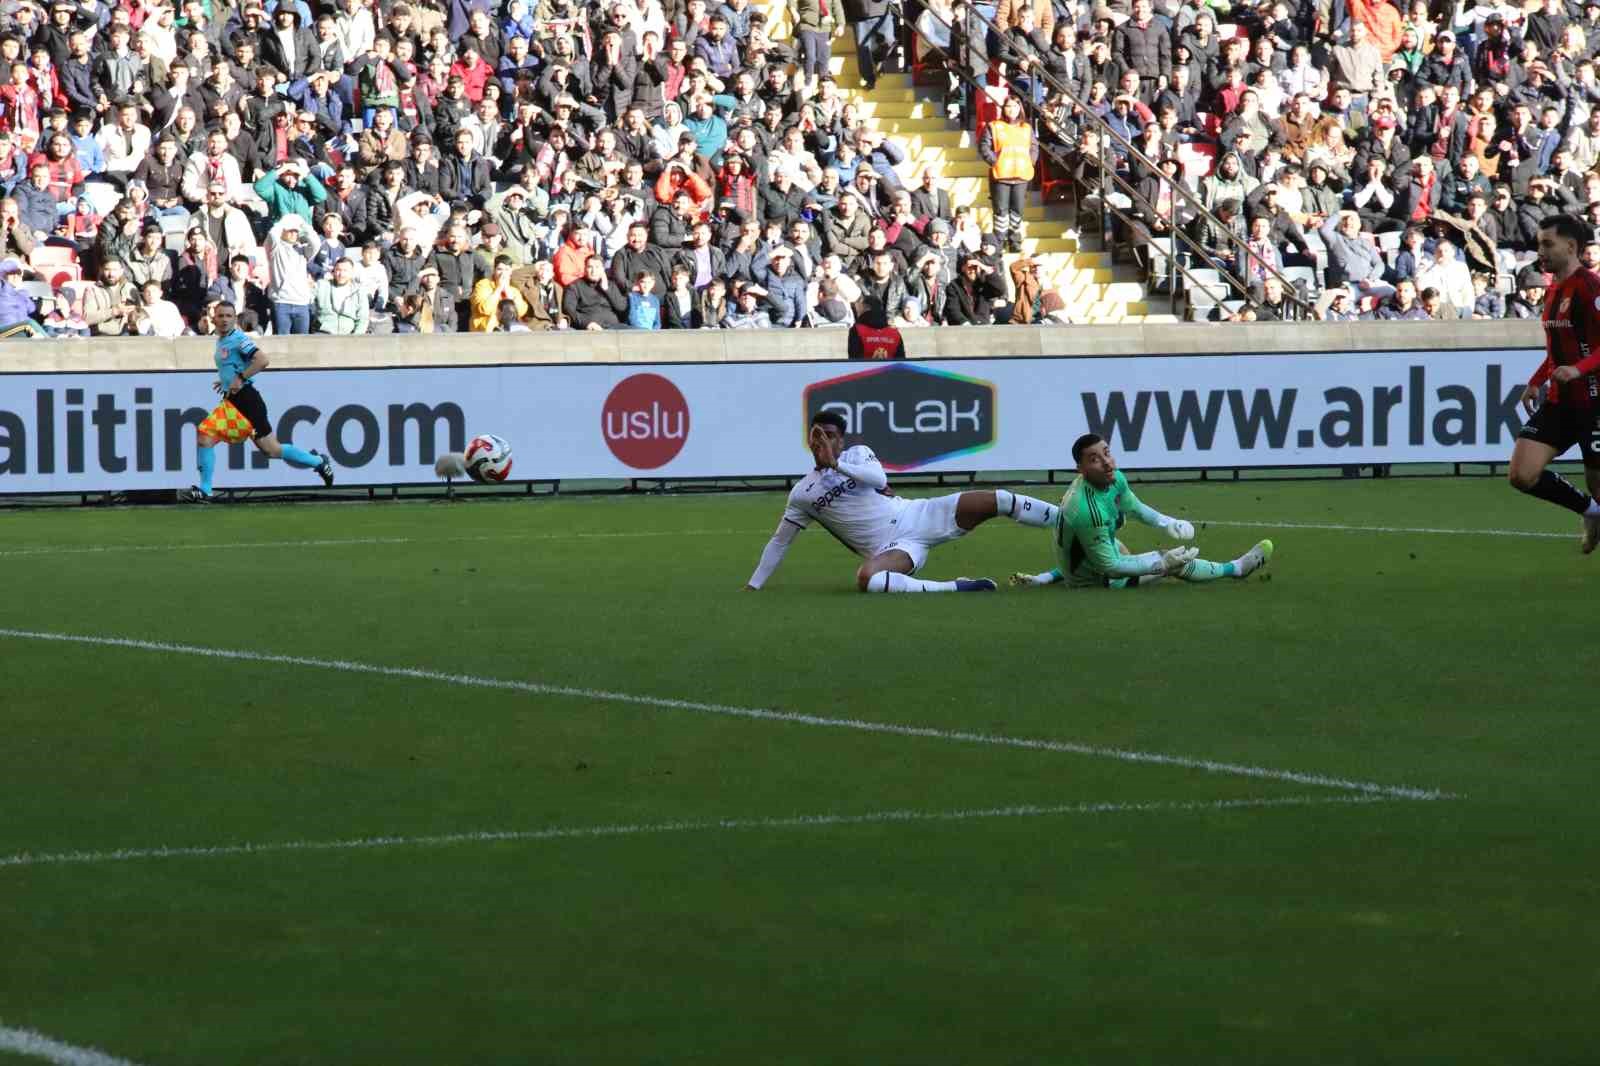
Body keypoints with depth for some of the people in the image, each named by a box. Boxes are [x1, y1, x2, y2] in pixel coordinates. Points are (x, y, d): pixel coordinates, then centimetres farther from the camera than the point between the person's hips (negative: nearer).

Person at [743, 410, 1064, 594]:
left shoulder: (857, 454, 7)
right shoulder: (802, 494, 7)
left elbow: (879, 479, -14)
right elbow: (780, 542, 14)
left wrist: (837, 464, -19)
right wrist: (753, 585, 11)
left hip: (917, 516, 1)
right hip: (893, 548, -1)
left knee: (998, 500, -10)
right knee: (866, 579, -39)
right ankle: (953, 588, -35)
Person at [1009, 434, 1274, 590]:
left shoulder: (1115, 479, -12)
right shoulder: (1088, 509, -39)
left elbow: (1133, 507, 12)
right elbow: (1110, 568, -30)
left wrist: (1167, 523, -2)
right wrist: (1163, 563, -26)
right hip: (1093, 580, -8)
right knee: (1176, 562, -3)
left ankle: (1044, 578, 38)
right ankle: (1236, 569, 21)